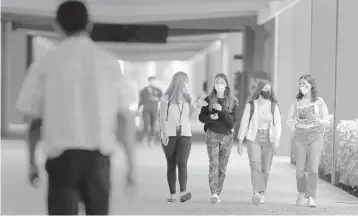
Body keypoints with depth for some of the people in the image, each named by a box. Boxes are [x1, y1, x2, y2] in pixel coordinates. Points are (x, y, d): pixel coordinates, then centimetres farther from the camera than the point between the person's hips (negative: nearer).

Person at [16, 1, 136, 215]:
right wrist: (131, 162, 10)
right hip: (99, 155, 1)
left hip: (62, 155, -1)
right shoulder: (109, 61, 3)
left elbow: (35, 120, 4)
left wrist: (32, 162, 17)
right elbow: (126, 118, 2)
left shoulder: (45, 63, 1)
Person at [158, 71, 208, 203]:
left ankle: (183, 193, -26)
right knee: (171, 165, 1)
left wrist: (198, 106, -9)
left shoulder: (187, 98, 11)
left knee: (182, 163, -15)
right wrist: (164, 133, -17)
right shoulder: (166, 98, -2)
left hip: (185, 135, 2)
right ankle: (172, 194, 6)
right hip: (169, 135, -2)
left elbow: (191, 116, 6)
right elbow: (162, 117, -6)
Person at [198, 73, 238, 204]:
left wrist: (222, 111, -20)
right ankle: (214, 194, -21)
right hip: (212, 134, -1)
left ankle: (218, 194, 13)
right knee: (213, 164, -14)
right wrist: (210, 117, -16)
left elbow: (233, 121, -6)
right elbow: (201, 117, 4)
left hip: (227, 136, 1)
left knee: (222, 167, 4)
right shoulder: (208, 100, 2)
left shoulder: (232, 101, 2)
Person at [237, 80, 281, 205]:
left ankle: (261, 194, 19)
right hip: (253, 139, -2)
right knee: (256, 167, -19)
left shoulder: (274, 106, 2)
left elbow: (278, 124, -3)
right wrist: (240, 143, -1)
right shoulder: (250, 105, -3)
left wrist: (277, 139, -20)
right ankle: (257, 193, -32)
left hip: (268, 140, 2)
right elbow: (244, 124, -1)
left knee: (265, 170, 5)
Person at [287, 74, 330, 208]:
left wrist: (316, 120, -16)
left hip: (315, 137, -2)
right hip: (300, 137, 2)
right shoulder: (297, 102, 8)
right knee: (301, 169, 0)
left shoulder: (319, 102, 1)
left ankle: (311, 198, -13)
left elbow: (327, 122, 3)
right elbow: (290, 119, 20)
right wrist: (294, 129, 2)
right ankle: (301, 194, 18)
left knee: (313, 168, -13)